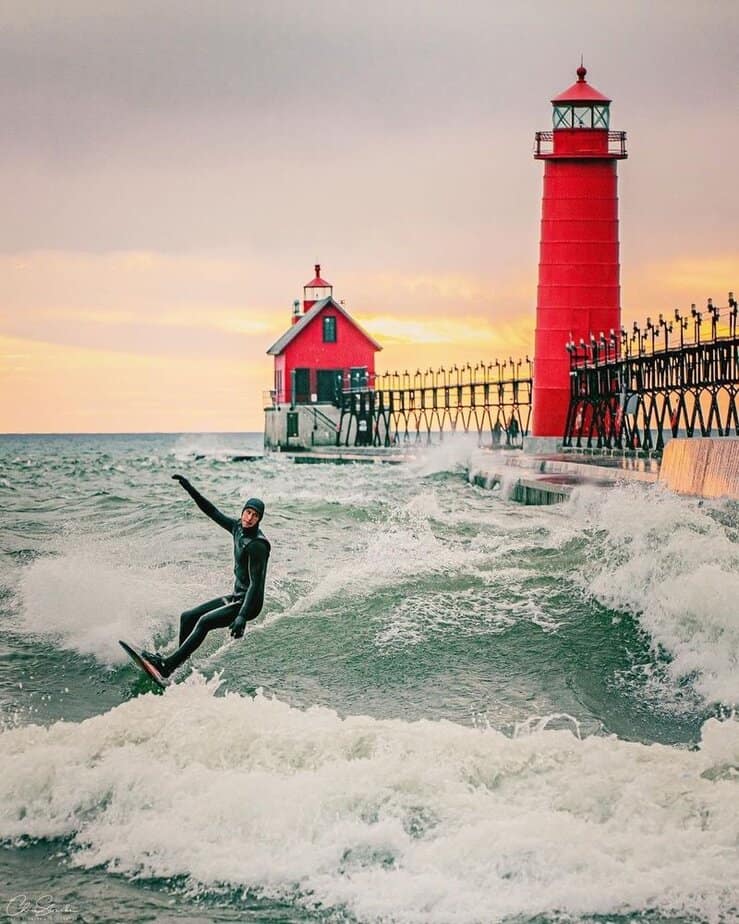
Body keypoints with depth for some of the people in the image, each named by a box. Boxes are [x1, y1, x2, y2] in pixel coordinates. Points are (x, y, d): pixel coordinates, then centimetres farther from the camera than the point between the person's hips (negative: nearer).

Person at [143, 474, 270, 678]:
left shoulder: (257, 545, -23)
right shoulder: (238, 527, 2)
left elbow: (256, 583, -27)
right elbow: (213, 512, 14)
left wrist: (242, 617, -35)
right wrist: (189, 489, 8)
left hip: (248, 603, -9)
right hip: (235, 597, 9)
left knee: (205, 621, -24)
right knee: (187, 617, 11)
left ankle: (168, 665, -24)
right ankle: (180, 660, 19)